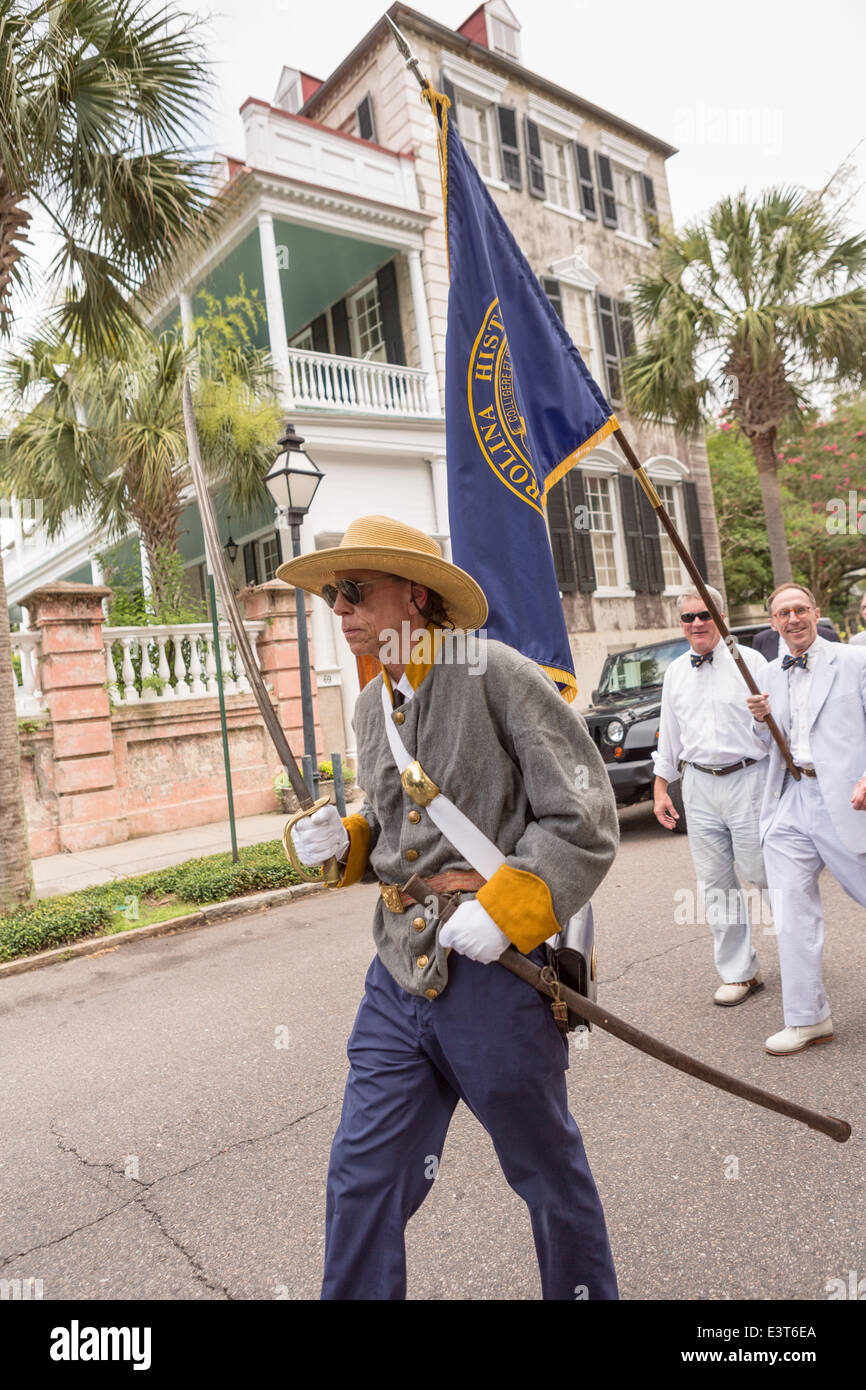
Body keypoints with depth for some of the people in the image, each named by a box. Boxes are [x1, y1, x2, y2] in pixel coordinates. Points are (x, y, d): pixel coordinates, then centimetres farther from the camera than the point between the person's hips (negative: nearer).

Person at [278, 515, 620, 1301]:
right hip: (398, 977, 6)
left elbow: (586, 821, -14)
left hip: (493, 977, -5)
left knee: (547, 1169, 18)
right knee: (362, 1177, 11)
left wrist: (500, 911, -20)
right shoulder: (371, 705, 9)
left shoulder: (499, 675, -14)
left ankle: (584, 1292, 45)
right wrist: (343, 841, 1)